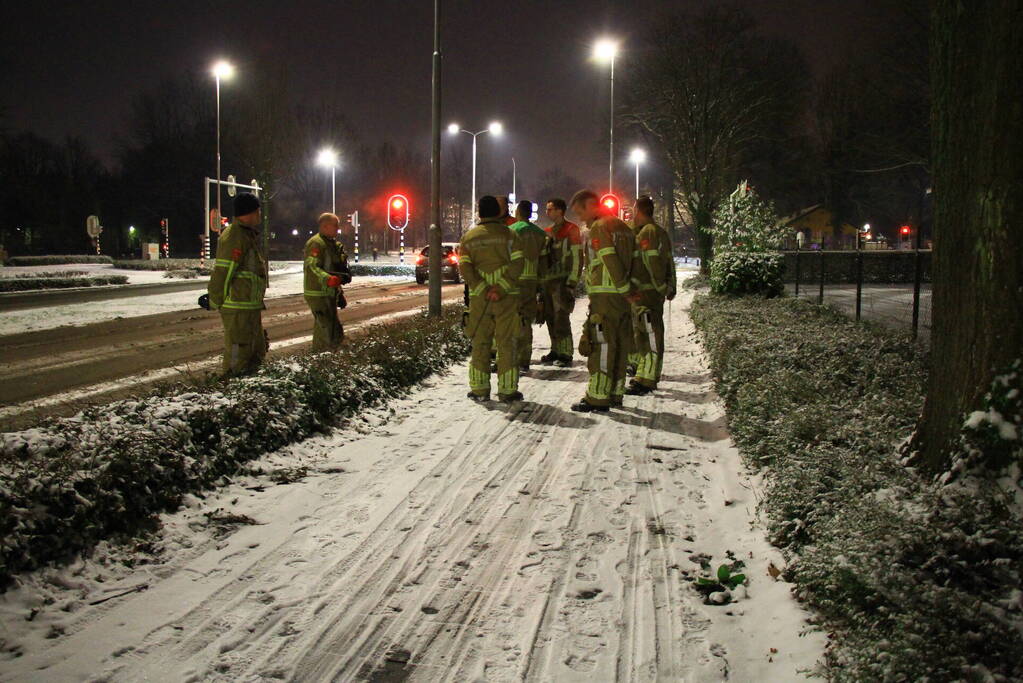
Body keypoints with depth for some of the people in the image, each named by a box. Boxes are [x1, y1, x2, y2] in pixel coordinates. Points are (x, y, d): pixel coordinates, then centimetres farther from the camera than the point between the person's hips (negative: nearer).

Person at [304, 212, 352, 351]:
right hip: (318, 295, -11)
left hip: (328, 294, 11)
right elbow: (312, 266, -29)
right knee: (333, 335, -14)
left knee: (321, 332, 18)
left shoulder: (332, 243, 17)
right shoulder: (316, 243, -16)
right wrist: (328, 279, -46)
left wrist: (339, 292, 27)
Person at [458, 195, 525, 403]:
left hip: (479, 297, 2)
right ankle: (507, 390, 3)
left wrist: (483, 290, -10)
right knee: (506, 343, 3)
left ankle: (479, 389, 9)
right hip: (507, 297, -1)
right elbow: (518, 264, -10)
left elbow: (465, 268, -4)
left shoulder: (468, 237, 6)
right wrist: (501, 288, -15)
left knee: (480, 343, 9)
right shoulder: (509, 235, 1)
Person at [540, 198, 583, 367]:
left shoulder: (571, 230, -5)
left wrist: (572, 283, -16)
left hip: (562, 281, -8)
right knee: (550, 318, 10)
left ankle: (565, 354, -6)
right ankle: (555, 351, 19)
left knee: (561, 318, -10)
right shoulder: (548, 232, 18)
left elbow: (577, 258, -10)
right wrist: (542, 280, 16)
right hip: (548, 281, 8)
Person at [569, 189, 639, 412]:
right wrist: (630, 289, 8)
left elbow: (611, 261, -19)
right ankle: (615, 393, 19)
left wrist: (625, 289, -13)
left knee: (601, 346, -7)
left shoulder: (598, 228, -11)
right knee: (619, 345, 12)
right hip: (623, 296, 9)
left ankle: (597, 397, -6)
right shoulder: (622, 226, 17)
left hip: (605, 296, -9)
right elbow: (635, 259, 14)